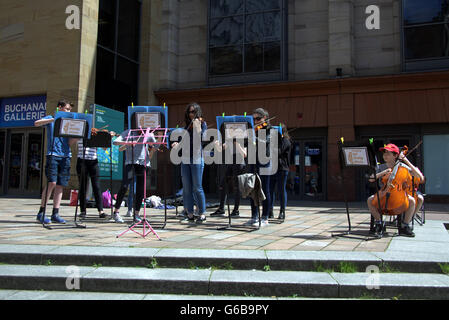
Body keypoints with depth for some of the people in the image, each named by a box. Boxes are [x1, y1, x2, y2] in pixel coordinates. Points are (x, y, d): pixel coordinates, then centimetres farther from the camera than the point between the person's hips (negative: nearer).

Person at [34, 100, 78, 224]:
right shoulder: (51, 119, 10)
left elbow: (70, 143, 11)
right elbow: (36, 123, -10)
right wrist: (54, 119, -19)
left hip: (65, 156, 4)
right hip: (53, 154, -4)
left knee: (60, 185, 1)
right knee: (52, 183, -15)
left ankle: (55, 214, 5)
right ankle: (41, 213, -7)